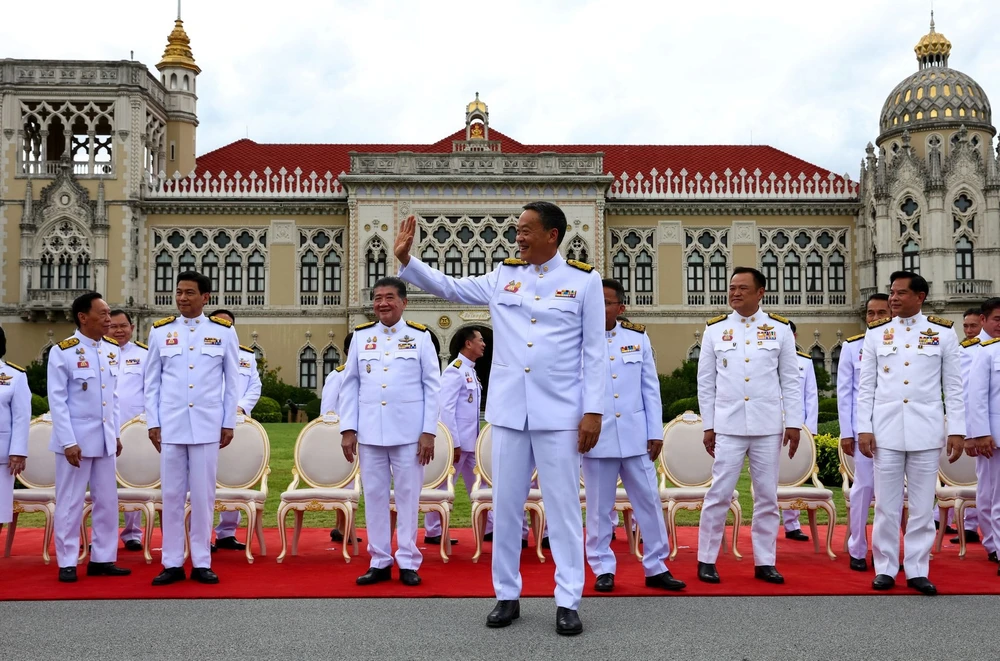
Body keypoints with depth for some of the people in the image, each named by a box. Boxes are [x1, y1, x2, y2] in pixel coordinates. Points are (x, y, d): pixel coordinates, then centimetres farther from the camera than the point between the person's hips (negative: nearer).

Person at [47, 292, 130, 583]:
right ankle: (67, 563, 14)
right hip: (76, 440, -6)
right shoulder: (62, 352, -10)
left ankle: (102, 559, 19)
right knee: (71, 503, 4)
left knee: (107, 501, 9)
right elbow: (57, 400, -11)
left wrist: (116, 434, 11)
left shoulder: (112, 350, 7)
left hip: (105, 439, 6)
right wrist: (68, 442, -15)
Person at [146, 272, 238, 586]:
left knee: (203, 494, 3)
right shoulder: (160, 331, 6)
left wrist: (229, 423, 2)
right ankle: (172, 563, 13)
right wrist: (153, 423, 3)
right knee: (172, 494, 5)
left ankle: (202, 562, 12)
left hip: (208, 426, -1)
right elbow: (152, 382, 8)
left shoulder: (223, 331, 3)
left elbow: (232, 382, 5)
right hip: (170, 426, 1)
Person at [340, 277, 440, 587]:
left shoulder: (420, 336, 2)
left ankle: (408, 562, 13)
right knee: (374, 495, 7)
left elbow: (432, 386, 0)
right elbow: (350, 385, 9)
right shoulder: (361, 337, 8)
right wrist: (348, 429, 1)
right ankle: (379, 562, 16)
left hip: (408, 431, -2)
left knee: (407, 495, 3)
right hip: (369, 431, 3)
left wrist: (429, 431, -6)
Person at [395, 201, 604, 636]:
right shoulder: (502, 277, 8)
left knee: (563, 508, 3)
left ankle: (568, 602, 13)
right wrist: (406, 259, 0)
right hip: (508, 411, 4)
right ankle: (507, 595, 22)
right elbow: (448, 287, 13)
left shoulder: (584, 281, -1)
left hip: (559, 413, -3)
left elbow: (594, 352, -2)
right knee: (505, 506, 9)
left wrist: (593, 411, -7)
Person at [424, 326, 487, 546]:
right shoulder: (455, 370, -14)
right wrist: (454, 443, -21)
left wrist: (475, 438, 15)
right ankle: (432, 531, 9)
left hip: (471, 441, 9)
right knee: (444, 487, 0)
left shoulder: (471, 371, 14)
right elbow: (446, 408, -20)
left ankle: (489, 527, 20)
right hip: (457, 441, -9)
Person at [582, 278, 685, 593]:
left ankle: (656, 567, 19)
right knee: (599, 507, 6)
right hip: (597, 436, -2)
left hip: (635, 436, 2)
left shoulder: (638, 337, 7)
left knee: (649, 501, 7)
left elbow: (650, 388, 8)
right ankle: (603, 569, 18)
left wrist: (655, 432, 5)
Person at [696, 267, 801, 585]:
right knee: (719, 494, 0)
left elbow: (791, 381, 6)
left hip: (768, 427, 1)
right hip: (728, 426, -1)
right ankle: (706, 560, 11)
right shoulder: (715, 329, 4)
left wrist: (793, 423, 1)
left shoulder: (780, 329, 4)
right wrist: (708, 426, 3)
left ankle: (764, 562, 18)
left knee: (767, 496, 7)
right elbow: (705, 382, 6)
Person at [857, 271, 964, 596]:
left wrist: (957, 431, -2)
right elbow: (866, 386, 5)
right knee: (886, 506, 5)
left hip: (926, 432, 0)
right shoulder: (876, 333, 5)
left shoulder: (943, 332, 4)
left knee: (922, 506, 6)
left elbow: (954, 387, 3)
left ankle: (917, 570, 16)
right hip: (886, 431, 1)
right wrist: (864, 429, -1)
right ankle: (885, 568, 15)